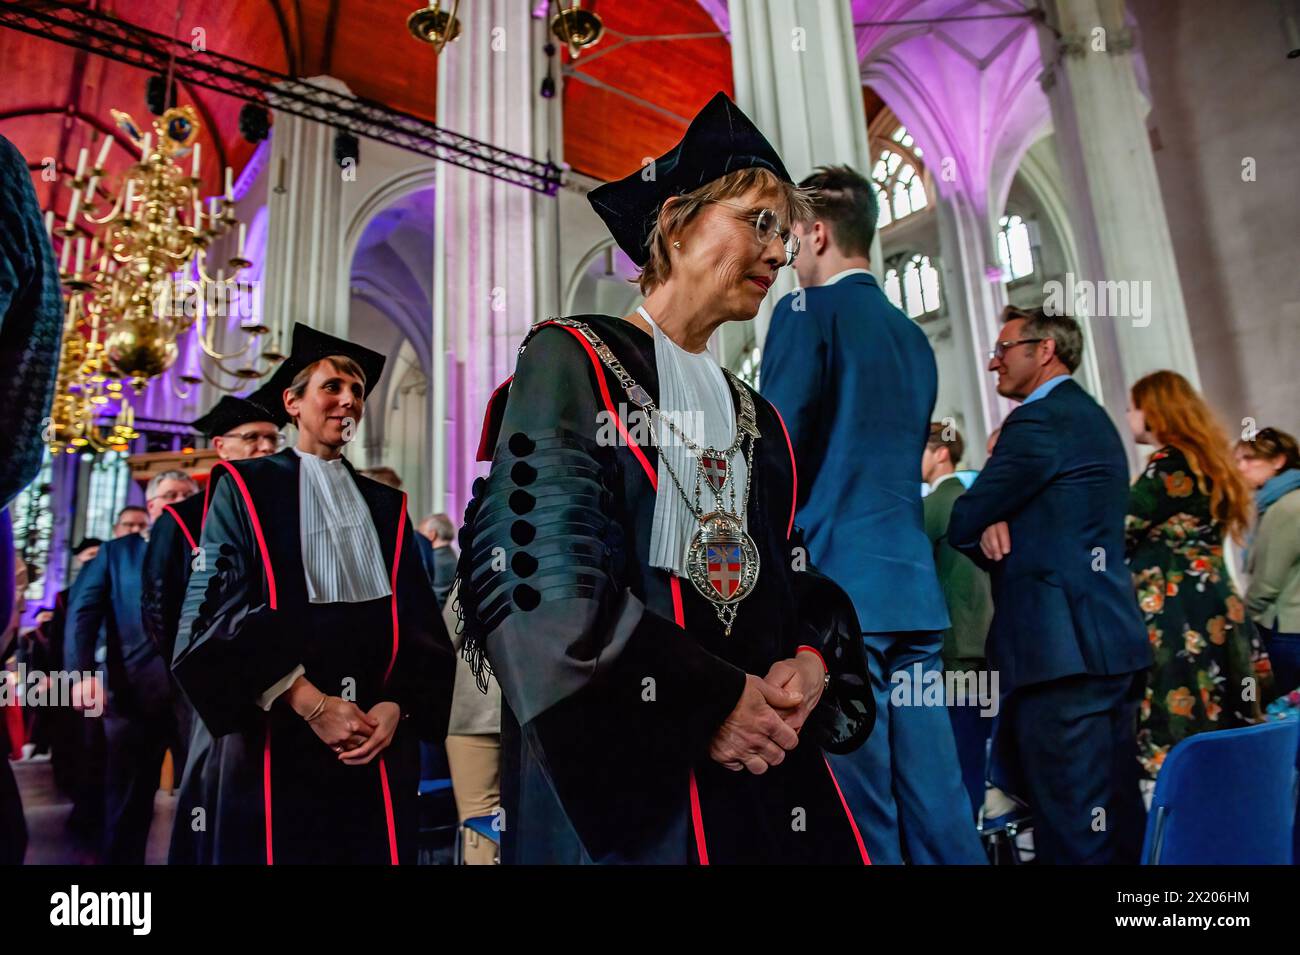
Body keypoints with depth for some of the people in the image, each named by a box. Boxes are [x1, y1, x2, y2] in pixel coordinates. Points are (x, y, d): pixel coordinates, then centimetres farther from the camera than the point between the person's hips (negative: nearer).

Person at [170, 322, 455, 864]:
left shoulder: (386, 506, 13)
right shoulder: (244, 488, 4)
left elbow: (418, 620, 8)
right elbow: (218, 610, -7)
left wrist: (395, 705, -10)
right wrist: (310, 703, -16)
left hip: (375, 739, 3)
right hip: (270, 740, -3)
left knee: (376, 848, 7)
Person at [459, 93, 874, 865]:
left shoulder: (757, 419, 15)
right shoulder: (573, 361, -4)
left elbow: (795, 579, 14)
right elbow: (538, 572, -16)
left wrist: (810, 662, -8)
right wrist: (708, 700, -17)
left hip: (764, 758, 6)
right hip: (618, 765, -6)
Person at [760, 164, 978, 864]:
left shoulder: (806, 311, -3)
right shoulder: (913, 335, 18)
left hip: (834, 582, -7)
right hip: (913, 586, 8)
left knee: (860, 818, -1)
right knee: (937, 809, 11)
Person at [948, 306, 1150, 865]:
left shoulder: (1039, 420, -10)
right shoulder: (1092, 417, 21)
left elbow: (962, 523, -10)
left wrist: (982, 528, 11)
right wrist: (995, 528, -2)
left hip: (1063, 648, -10)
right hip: (1110, 641, 10)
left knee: (1072, 827, -5)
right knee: (1115, 815, 15)